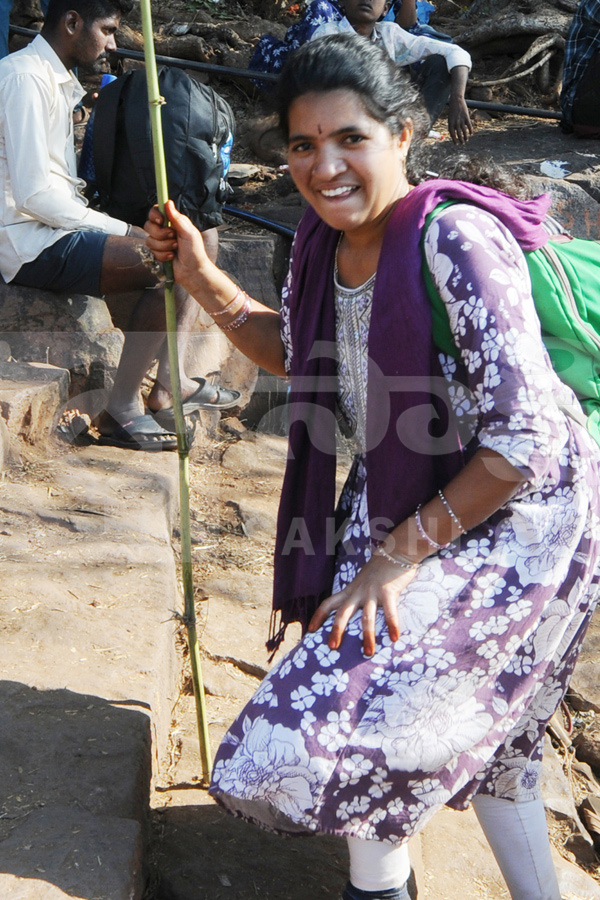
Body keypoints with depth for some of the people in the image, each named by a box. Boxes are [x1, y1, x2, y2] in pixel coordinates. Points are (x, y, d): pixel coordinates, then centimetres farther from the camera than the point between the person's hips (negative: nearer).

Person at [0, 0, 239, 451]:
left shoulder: (60, 81, 19)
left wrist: (125, 227, 5)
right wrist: (121, 230, -17)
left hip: (57, 226, 11)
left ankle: (171, 382, 2)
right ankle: (123, 409, -16)